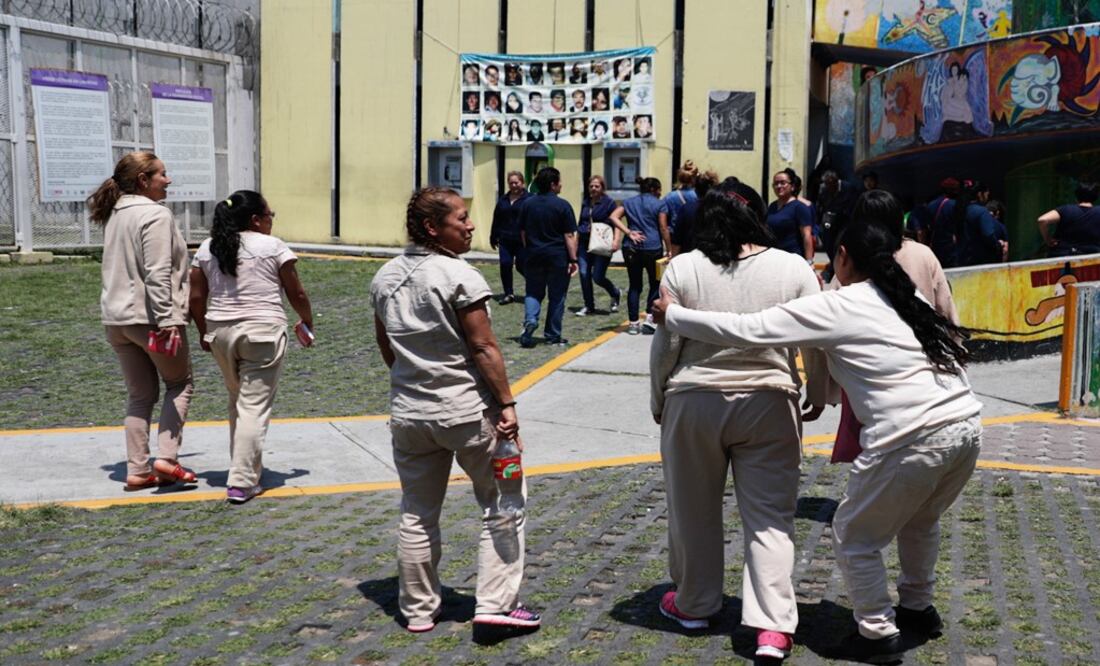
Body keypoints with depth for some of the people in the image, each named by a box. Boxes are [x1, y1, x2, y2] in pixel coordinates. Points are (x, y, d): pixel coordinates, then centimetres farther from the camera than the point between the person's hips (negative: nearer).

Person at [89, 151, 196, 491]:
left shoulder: (116, 214, 15)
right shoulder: (155, 215, -13)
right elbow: (157, 275, -21)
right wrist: (167, 322, -23)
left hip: (116, 319, 8)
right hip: (150, 318, -8)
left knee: (139, 394, 13)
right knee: (180, 385, 9)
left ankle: (137, 470, 12)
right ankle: (167, 457, -3)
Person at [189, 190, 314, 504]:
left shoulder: (207, 249, 9)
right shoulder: (273, 247, -3)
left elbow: (197, 296, 9)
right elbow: (296, 294, 1)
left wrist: (204, 333, 22)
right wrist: (307, 322, 18)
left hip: (220, 332, 5)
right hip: (263, 332, -5)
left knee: (238, 401, 21)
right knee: (255, 407, -4)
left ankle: (246, 466, 28)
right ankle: (241, 483, -7)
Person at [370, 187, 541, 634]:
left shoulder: (385, 277, 7)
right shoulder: (458, 275, -15)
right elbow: (484, 348, -16)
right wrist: (506, 404, -12)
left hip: (408, 413, 7)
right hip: (467, 412, -6)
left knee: (417, 514, 15)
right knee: (503, 504, 8)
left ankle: (418, 610, 24)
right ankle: (495, 604, 6)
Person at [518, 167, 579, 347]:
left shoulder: (528, 204, 3)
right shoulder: (562, 205, -10)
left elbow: (523, 232, 10)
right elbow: (569, 236, -11)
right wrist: (573, 259, -8)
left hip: (534, 256, 3)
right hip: (558, 256, -3)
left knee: (533, 292, 13)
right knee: (556, 296, 7)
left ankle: (530, 320, -13)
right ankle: (552, 335, 12)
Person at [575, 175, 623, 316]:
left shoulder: (609, 203, -4)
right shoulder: (585, 203, 12)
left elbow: (616, 223, -6)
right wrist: (576, 243, 16)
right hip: (584, 243, 5)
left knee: (598, 277, -6)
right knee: (584, 274, -2)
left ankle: (615, 294, 24)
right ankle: (589, 306, 10)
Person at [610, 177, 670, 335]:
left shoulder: (629, 202, 13)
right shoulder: (660, 204, 1)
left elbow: (613, 217, 0)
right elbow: (663, 229, -4)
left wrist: (629, 233, -5)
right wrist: (669, 250, 1)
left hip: (631, 248, 4)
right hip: (653, 248, -4)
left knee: (634, 285, 8)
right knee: (655, 284, 9)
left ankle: (634, 323, 6)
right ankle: (649, 319, -3)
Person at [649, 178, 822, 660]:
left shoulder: (682, 268, -4)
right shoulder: (794, 268, -2)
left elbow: (666, 345, -4)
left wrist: (658, 401, 9)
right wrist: (817, 397, 14)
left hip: (694, 404, 0)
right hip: (769, 407, 0)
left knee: (694, 510, 14)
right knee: (770, 514, 4)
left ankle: (694, 605, 28)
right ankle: (772, 626, -3)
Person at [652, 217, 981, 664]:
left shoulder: (835, 307, -3)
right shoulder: (908, 302, 20)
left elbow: (747, 330, -6)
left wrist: (671, 315, 3)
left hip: (914, 441, -8)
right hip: (967, 426, 8)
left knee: (853, 538, 13)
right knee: (920, 522, 32)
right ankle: (919, 609, 46)